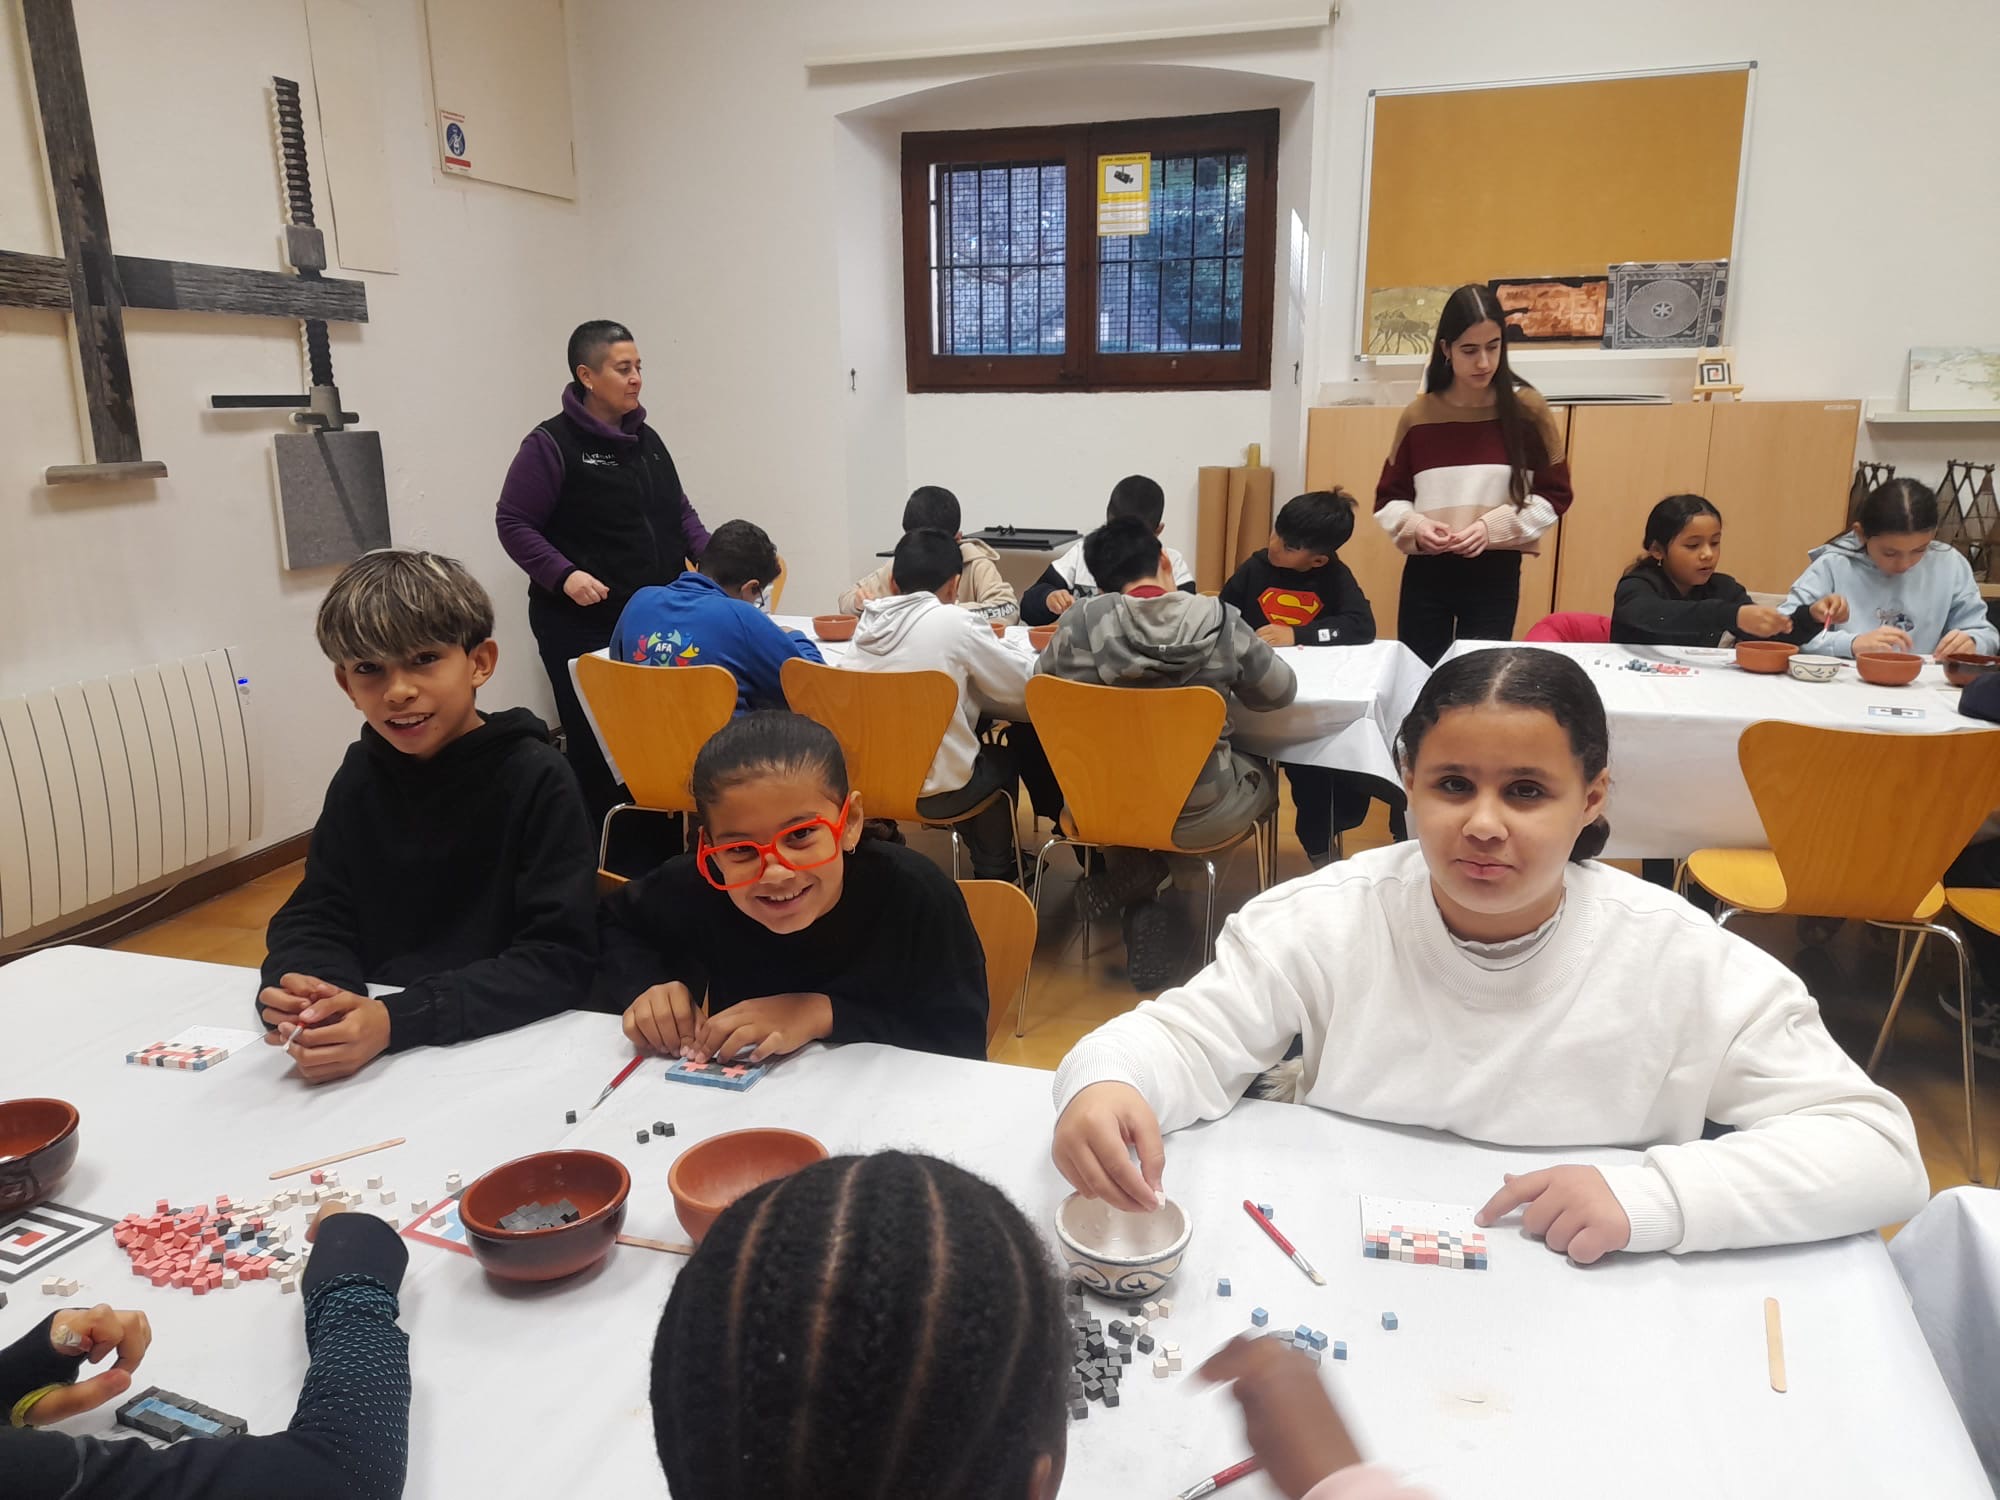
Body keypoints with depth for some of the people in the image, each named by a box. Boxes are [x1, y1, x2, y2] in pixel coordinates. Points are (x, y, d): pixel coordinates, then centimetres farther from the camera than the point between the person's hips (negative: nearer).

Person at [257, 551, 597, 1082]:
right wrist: (307, 990, -16)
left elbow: (559, 959, -17)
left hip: (505, 1041, -4)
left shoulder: (536, 779, -12)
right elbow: (314, 918, 7)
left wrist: (396, 1020, -27)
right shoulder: (363, 773, 6)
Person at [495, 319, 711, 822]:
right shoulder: (551, 444, -6)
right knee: (595, 741, -6)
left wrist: (711, 555, 3)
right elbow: (513, 522, -5)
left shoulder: (646, 439, 14)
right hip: (581, 624, -6)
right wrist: (563, 575, -18)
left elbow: (679, 510, 20)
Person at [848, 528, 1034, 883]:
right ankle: (994, 873, 38)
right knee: (1001, 761, 25)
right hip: (935, 789, -5)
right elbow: (1024, 690, -6)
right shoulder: (956, 623, -14)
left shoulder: (868, 621, 0)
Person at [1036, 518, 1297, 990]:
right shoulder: (1221, 622, -11)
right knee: (1263, 777, 30)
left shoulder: (1079, 623, -12)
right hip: (1198, 816, -2)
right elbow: (1281, 692, 3)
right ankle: (1143, 876, 15)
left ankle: (1141, 907, 16)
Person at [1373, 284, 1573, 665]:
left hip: (1496, 573, -1)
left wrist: (1493, 527, -13)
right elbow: (1388, 498, 9)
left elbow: (1554, 494, 1)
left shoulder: (1526, 408, -1)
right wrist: (1415, 526, -12)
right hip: (1425, 573, 1)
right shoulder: (1418, 415, 2)